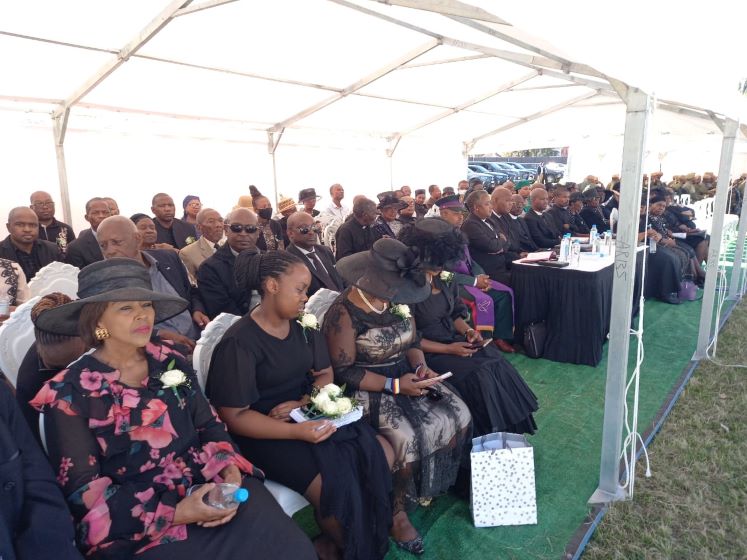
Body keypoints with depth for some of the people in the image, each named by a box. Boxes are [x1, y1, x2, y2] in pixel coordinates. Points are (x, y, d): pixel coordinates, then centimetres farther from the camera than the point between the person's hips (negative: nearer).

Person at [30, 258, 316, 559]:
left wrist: (230, 471, -10)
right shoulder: (69, 394, -5)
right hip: (138, 525, -4)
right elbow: (83, 489, -7)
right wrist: (174, 513, -18)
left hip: (209, 486, 4)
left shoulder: (172, 362, 7)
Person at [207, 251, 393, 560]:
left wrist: (304, 403, -14)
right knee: (339, 483, -24)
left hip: (305, 414, 7)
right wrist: (297, 432, -28)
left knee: (382, 454, -7)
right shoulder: (239, 342, -18)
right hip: (264, 433, -7)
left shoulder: (303, 325, 2)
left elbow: (325, 374, 8)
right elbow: (234, 417, -18)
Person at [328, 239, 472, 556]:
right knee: (407, 437, -28)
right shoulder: (344, 312, -19)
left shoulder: (398, 300, 2)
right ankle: (397, 510, 0)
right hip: (367, 388, -7)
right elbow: (344, 372, -19)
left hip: (406, 376, 7)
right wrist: (394, 385, -24)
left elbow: (412, 342, 12)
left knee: (459, 415, -8)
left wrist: (421, 367, -10)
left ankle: (437, 484, 17)